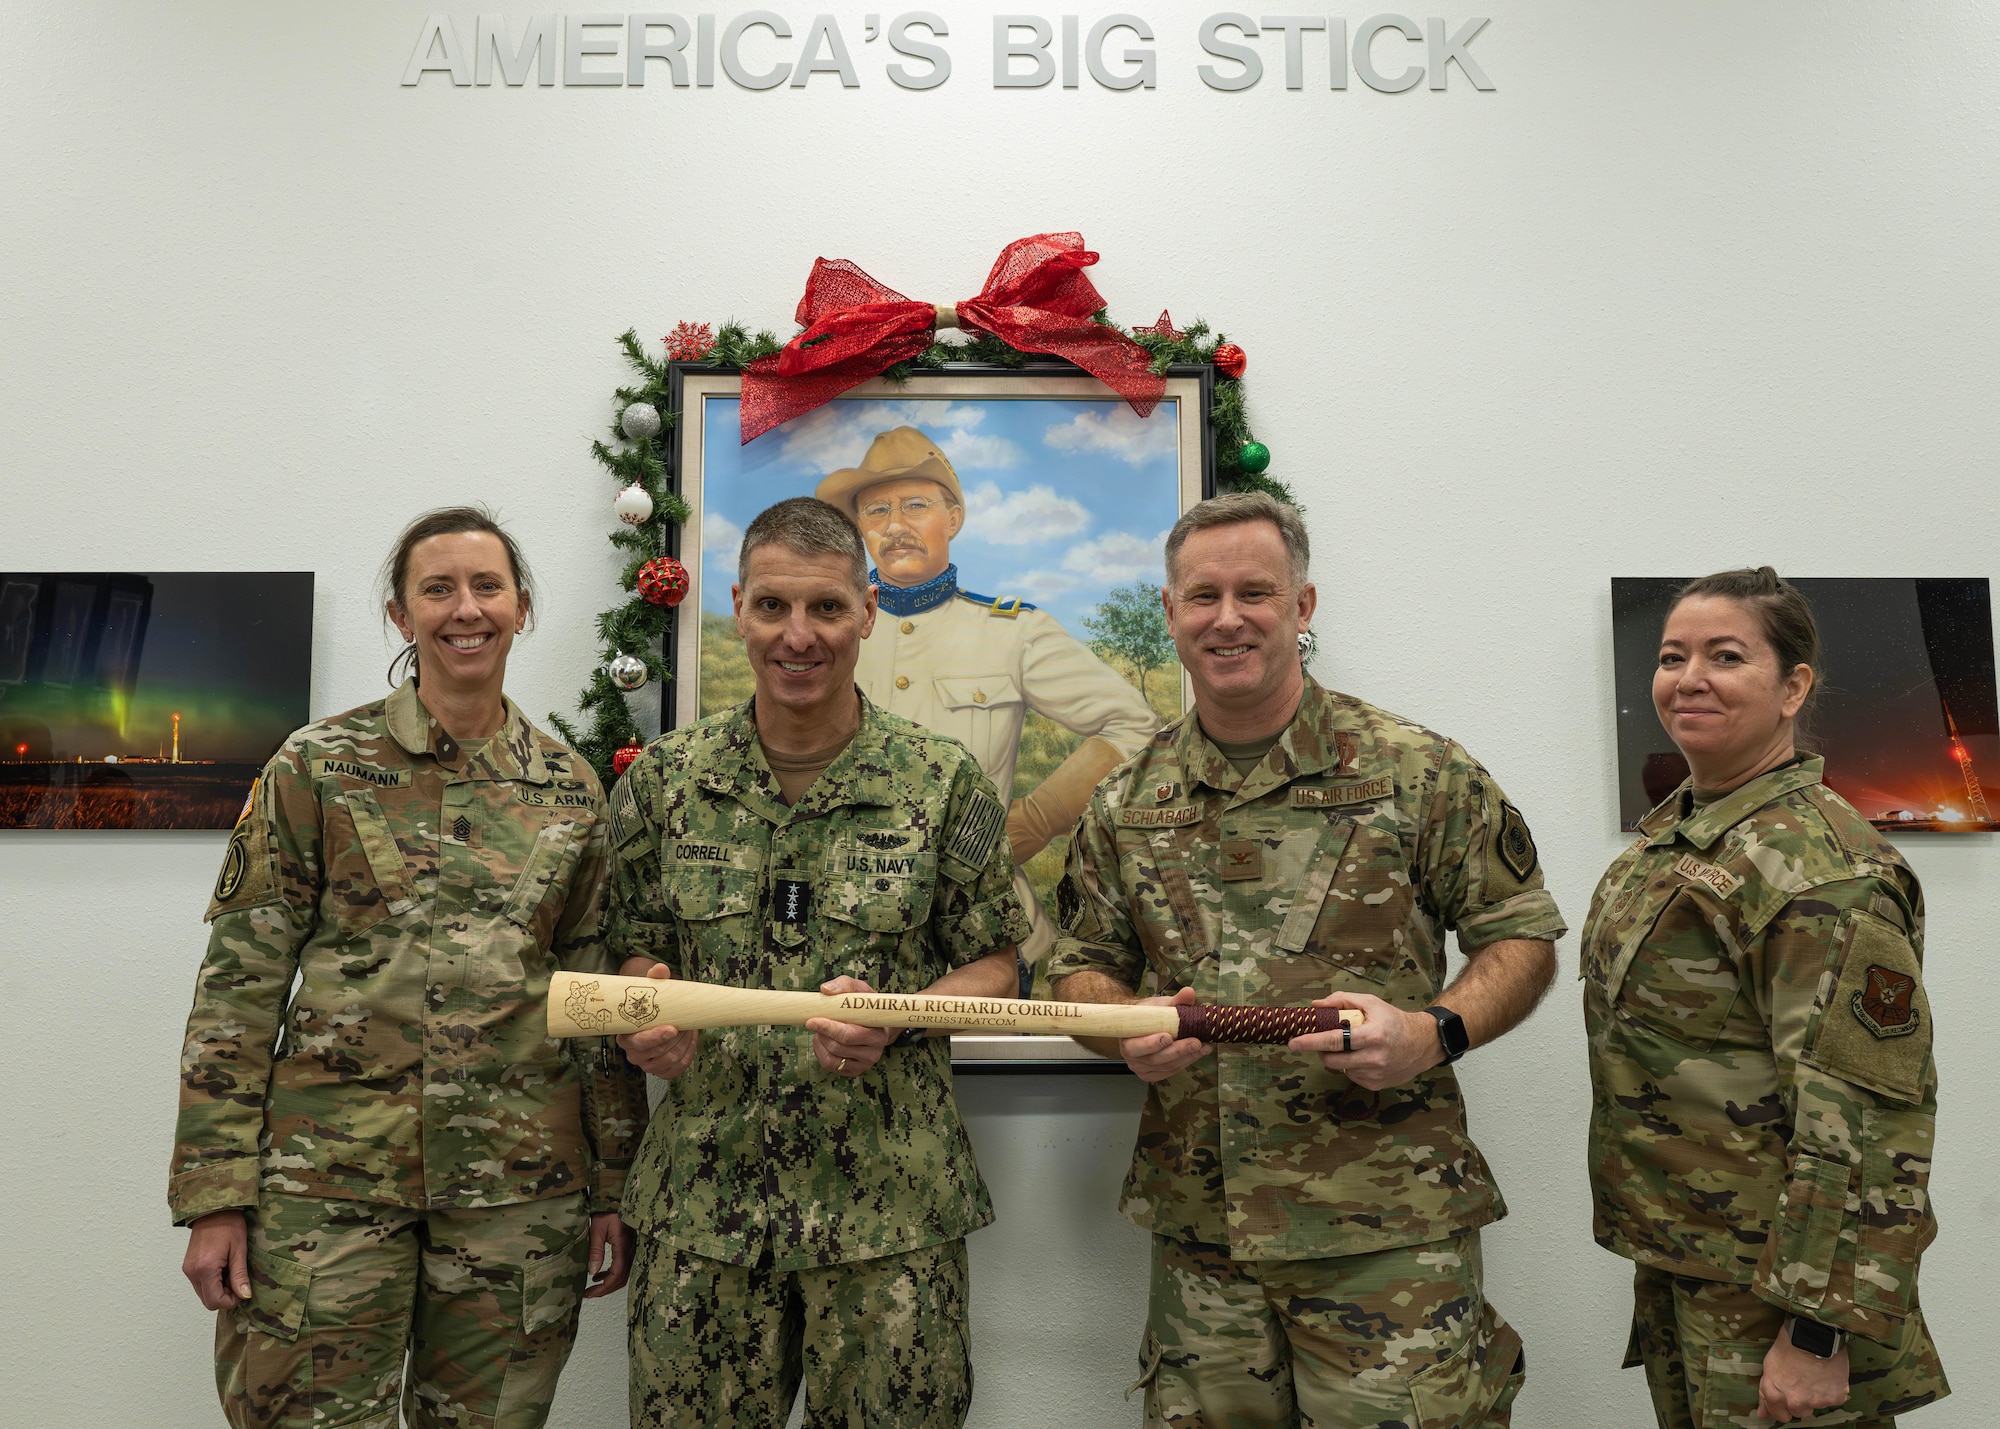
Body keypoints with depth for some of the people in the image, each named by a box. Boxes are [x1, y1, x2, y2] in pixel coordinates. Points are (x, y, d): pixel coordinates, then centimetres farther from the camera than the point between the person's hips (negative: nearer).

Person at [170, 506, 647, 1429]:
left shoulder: (569, 789, 6)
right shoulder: (319, 766, -1)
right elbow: (240, 980, -2)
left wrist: (614, 1183, 8)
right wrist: (214, 1194, -6)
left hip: (518, 1185, 2)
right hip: (331, 1175, -2)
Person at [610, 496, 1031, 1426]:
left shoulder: (944, 782, -3)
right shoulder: (665, 781, 4)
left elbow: (992, 966, 3)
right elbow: (640, 948, 13)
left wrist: (893, 1017, -16)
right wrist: (649, 1022, -9)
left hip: (889, 1204, -1)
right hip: (703, 1198, 2)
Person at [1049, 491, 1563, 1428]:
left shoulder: (1417, 772, -2)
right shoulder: (1128, 804, 8)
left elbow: (1521, 935, 2)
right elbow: (1081, 965, 14)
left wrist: (1432, 1032, -16)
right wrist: (1125, 1029, -8)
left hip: (1389, 1231, -3)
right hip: (1198, 1229, 3)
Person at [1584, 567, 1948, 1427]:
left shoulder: (1821, 870, -21)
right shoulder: (1673, 831, 6)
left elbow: (1865, 1122, -24)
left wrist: (1820, 1330, -22)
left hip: (1769, 1283, -8)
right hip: (1674, 1259, 8)